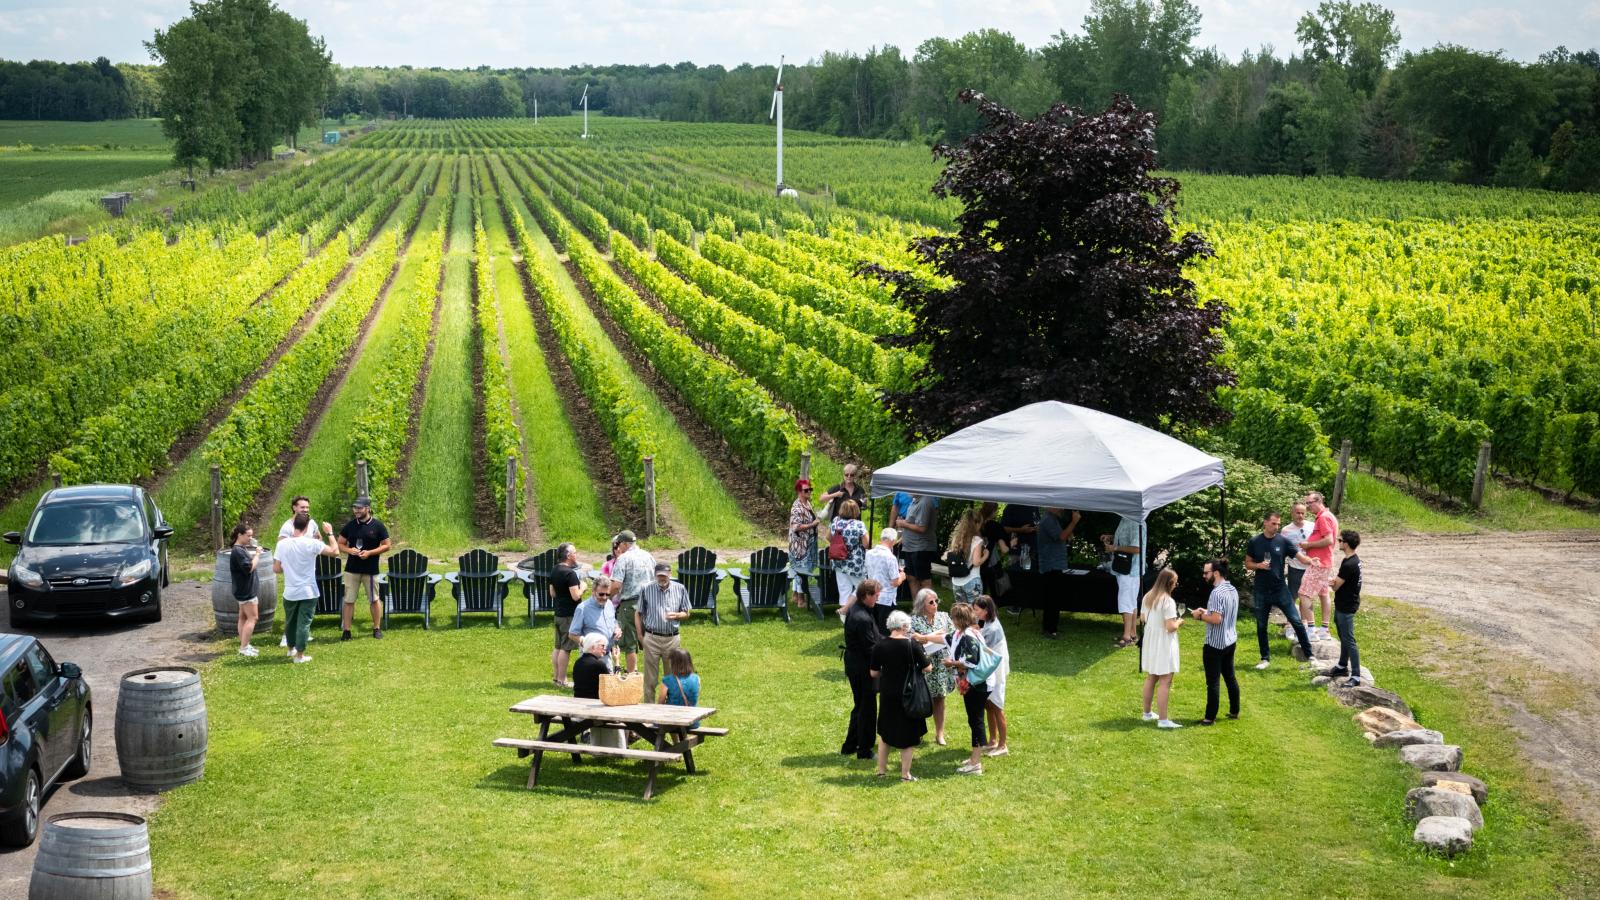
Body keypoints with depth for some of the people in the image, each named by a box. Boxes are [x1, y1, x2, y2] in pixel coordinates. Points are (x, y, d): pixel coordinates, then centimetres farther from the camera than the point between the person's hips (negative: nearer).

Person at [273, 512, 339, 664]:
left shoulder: (282, 544, -6)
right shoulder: (312, 544, -16)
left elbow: (276, 569, -1)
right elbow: (335, 551, -13)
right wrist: (330, 533, -2)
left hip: (290, 592, 4)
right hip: (308, 592, -4)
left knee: (290, 621, 21)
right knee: (304, 623, 4)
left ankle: (291, 648, 38)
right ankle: (300, 655, 7)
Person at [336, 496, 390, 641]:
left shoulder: (377, 526, -4)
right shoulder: (349, 525, 4)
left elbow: (386, 546, -3)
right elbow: (340, 544, 9)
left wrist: (369, 552, -17)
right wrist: (349, 550, -13)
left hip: (371, 570, -2)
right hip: (352, 569, 2)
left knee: (374, 600, 7)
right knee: (349, 600, 2)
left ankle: (377, 629, 18)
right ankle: (346, 631, 7)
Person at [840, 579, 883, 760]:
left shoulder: (854, 609, 4)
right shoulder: (863, 619, -28)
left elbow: (874, 636, 12)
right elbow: (871, 649, -23)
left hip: (853, 663, 10)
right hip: (862, 668, -10)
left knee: (859, 706, 22)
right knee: (867, 709, 4)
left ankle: (850, 745, 31)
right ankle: (864, 750, 15)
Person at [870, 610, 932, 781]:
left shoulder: (879, 646, -8)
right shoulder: (912, 645, -16)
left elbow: (874, 673, -2)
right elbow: (927, 668, -11)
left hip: (887, 695, 3)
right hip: (908, 695, -3)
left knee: (884, 732, 19)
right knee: (907, 734, 9)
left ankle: (881, 770, 24)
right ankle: (905, 774, 13)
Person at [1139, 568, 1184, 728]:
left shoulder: (1148, 597, 4)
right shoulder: (1168, 601, -21)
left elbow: (1142, 618, 15)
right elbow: (1171, 627, -24)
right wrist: (1179, 622, -5)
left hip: (1150, 642, 9)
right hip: (1164, 644, -8)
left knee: (1150, 679, 20)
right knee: (1165, 682, -5)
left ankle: (1147, 713, 30)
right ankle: (1163, 720, -6)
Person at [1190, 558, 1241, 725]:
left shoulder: (1217, 593, -22)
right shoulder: (1233, 590, 6)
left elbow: (1216, 619, -27)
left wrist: (1200, 616, -12)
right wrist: (1207, 611, 10)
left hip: (1215, 644, -9)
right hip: (1230, 641, 9)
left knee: (1213, 681, -1)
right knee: (1230, 677, 19)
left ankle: (1210, 717, 5)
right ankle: (1234, 711, 28)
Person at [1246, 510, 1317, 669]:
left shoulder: (1283, 541, -5)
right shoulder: (1254, 542, -2)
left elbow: (1300, 556, -11)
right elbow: (1248, 564, 6)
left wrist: (1311, 561, -32)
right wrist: (1259, 565, -15)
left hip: (1280, 589, -1)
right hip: (1261, 591, 1)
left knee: (1296, 621, -4)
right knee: (1261, 626, 9)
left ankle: (1309, 655, 5)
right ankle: (1265, 658, 23)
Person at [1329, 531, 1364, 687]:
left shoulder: (1349, 565, -25)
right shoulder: (1354, 560, 7)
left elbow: (1336, 586, -18)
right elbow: (1340, 581, 13)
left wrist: (1333, 582, 5)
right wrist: (1335, 581, -10)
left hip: (1346, 607, -10)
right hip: (1343, 604, 10)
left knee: (1349, 641, -9)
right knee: (1343, 637, 22)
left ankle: (1356, 677, -9)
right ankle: (1343, 666, 37)